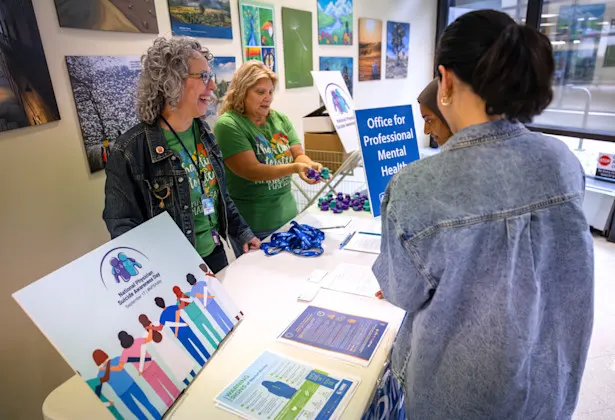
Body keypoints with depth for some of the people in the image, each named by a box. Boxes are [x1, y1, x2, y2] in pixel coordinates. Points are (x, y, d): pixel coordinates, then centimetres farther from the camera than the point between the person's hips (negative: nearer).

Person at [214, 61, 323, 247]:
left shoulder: (280, 119, 5)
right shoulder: (228, 124, -13)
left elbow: (298, 154, 2)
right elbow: (251, 170, -21)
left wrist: (309, 165, -21)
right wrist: (294, 168, -32)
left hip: (288, 215, 6)